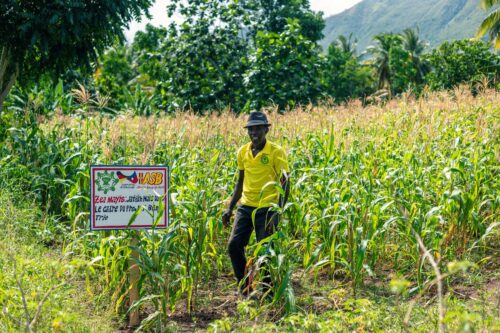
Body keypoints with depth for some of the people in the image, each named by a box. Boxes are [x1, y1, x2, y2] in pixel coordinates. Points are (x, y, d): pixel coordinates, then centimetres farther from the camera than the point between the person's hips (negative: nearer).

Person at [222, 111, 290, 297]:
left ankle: (267, 291, 15)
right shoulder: (243, 153, 7)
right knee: (234, 245, -3)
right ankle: (245, 287, 15)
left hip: (267, 209, -5)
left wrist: (277, 212, -20)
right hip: (246, 207, 5)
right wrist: (230, 208, 11)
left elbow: (285, 185, -10)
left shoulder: (276, 152, -9)